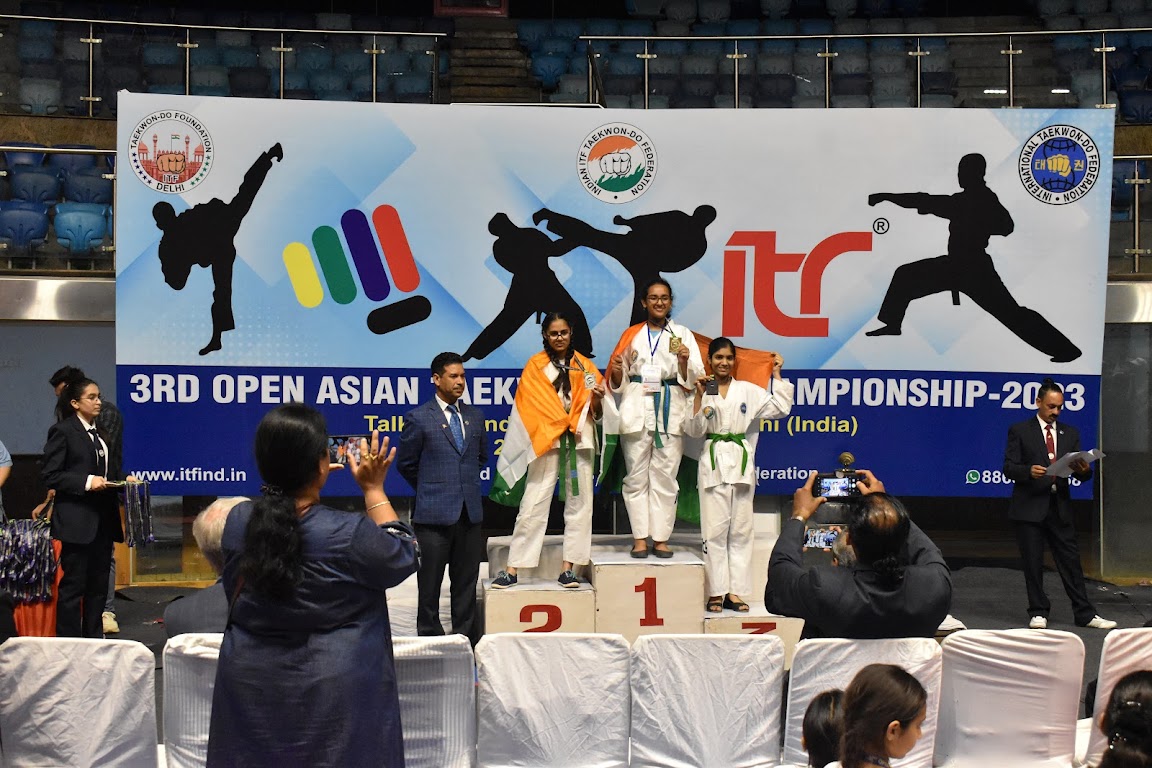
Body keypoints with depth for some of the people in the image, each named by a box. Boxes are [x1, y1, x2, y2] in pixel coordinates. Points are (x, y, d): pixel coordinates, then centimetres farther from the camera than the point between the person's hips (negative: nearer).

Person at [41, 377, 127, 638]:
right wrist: (86, 482, -21)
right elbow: (49, 475, -12)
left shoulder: (100, 430, 15)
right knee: (73, 585, -3)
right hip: (76, 520, -7)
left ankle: (94, 638, 20)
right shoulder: (63, 431, -7)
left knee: (99, 583, 12)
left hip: (103, 518, 8)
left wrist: (122, 479, 4)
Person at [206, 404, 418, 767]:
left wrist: (288, 468, 12)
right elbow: (406, 557, -2)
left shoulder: (236, 521, -8)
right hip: (334, 693, -4)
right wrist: (374, 490, 4)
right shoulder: (351, 534, -21)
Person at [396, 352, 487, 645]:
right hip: (434, 512, -4)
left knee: (466, 583, 9)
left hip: (470, 512, 4)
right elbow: (406, 464, 3)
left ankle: (466, 640, 16)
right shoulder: (419, 418, -4)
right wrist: (431, 489, 10)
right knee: (430, 584, 3)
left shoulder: (475, 416, 11)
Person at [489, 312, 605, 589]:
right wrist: (563, 423, -7)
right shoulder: (535, 366, 7)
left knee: (579, 503, 0)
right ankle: (512, 569, -4)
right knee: (533, 505, -6)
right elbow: (529, 405, 1)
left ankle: (568, 567, 5)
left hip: (579, 442, 3)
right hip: (546, 441, -2)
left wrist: (597, 398, -12)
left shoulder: (585, 365, 12)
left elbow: (596, 412, 10)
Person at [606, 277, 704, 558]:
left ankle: (661, 539, 3)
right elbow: (618, 383, 14)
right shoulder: (632, 335, 13)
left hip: (670, 411, -1)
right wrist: (616, 370, -7)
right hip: (637, 411, 1)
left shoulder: (682, 334, 9)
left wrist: (684, 362, -16)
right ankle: (640, 539, 4)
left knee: (665, 476, -2)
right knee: (637, 476, -1)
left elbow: (694, 379, 3)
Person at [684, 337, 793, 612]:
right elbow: (693, 430, -3)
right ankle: (716, 592, 0)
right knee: (714, 529, -4)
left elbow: (780, 408, 1)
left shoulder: (749, 391, 8)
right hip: (713, 462, -2)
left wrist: (776, 375, 2)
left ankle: (734, 591, 7)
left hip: (741, 462, 2)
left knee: (741, 529, 3)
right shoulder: (703, 390, 5)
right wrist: (699, 397, -13)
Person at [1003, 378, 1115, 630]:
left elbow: (1080, 474, 9)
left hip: (1059, 507, 3)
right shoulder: (1020, 430, 1)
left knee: (1071, 561, 4)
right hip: (1030, 506, -3)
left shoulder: (1070, 433, 13)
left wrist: (1084, 471, -15)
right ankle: (1038, 613, 12)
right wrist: (1029, 471, -26)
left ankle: (1085, 614, 9)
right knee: (1033, 563, 2)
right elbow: (1009, 468, -6)